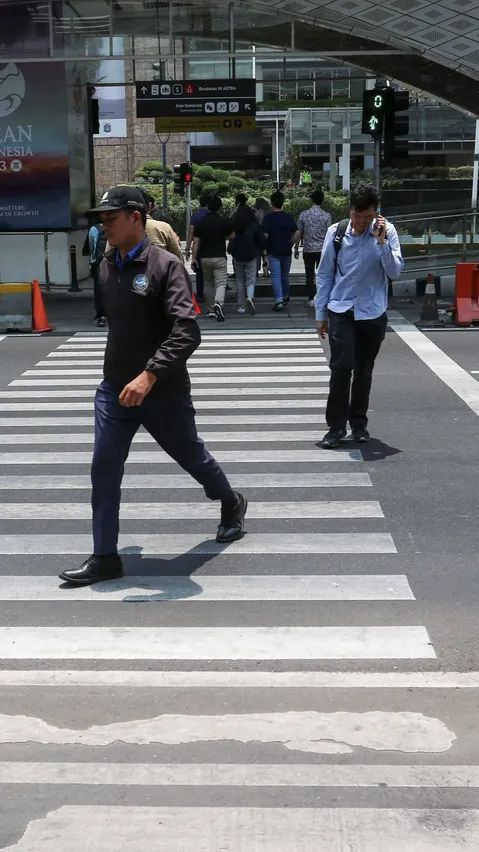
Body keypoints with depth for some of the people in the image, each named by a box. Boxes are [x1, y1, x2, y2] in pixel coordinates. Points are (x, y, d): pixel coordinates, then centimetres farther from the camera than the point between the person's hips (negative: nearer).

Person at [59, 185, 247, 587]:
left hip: (163, 390, -5)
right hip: (115, 388, 5)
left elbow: (187, 332, -26)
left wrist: (149, 375, -35)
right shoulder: (107, 266, 4)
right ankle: (105, 557, 8)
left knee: (191, 455, 15)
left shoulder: (166, 265, -17)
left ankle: (232, 504, 43)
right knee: (105, 469, -1)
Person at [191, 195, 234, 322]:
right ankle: (218, 303, -31)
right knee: (221, 283, -4)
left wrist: (194, 258, 4)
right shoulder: (224, 221, -6)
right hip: (219, 257, -3)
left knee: (208, 284, 17)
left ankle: (212, 309, 22)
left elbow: (196, 242, 0)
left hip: (204, 258, 3)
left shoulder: (201, 223, 0)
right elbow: (231, 237, 5)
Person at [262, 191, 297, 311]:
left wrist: (264, 248, 1)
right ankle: (285, 297, 33)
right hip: (286, 251, 3)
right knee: (285, 276, 18)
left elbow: (265, 235, -13)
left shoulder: (268, 218, -9)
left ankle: (278, 300, -14)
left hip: (273, 252, -3)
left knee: (275, 276, -3)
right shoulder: (289, 217, 0)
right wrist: (291, 245, 14)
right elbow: (294, 234, 0)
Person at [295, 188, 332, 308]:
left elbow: (298, 233, 1)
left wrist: (296, 247, 11)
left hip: (308, 250, 1)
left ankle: (311, 299, 6)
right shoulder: (327, 215, -5)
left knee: (310, 275, 8)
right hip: (322, 249, -1)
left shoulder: (303, 214, -2)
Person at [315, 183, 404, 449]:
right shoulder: (336, 232, -3)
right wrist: (321, 313, 5)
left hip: (373, 313, 1)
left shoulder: (387, 231, -4)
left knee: (364, 370, 9)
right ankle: (336, 426, -1)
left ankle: (358, 423, 25)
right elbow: (325, 274, 4)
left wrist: (381, 241, -21)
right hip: (341, 310, -1)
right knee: (341, 367, -11)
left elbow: (395, 271, -10)